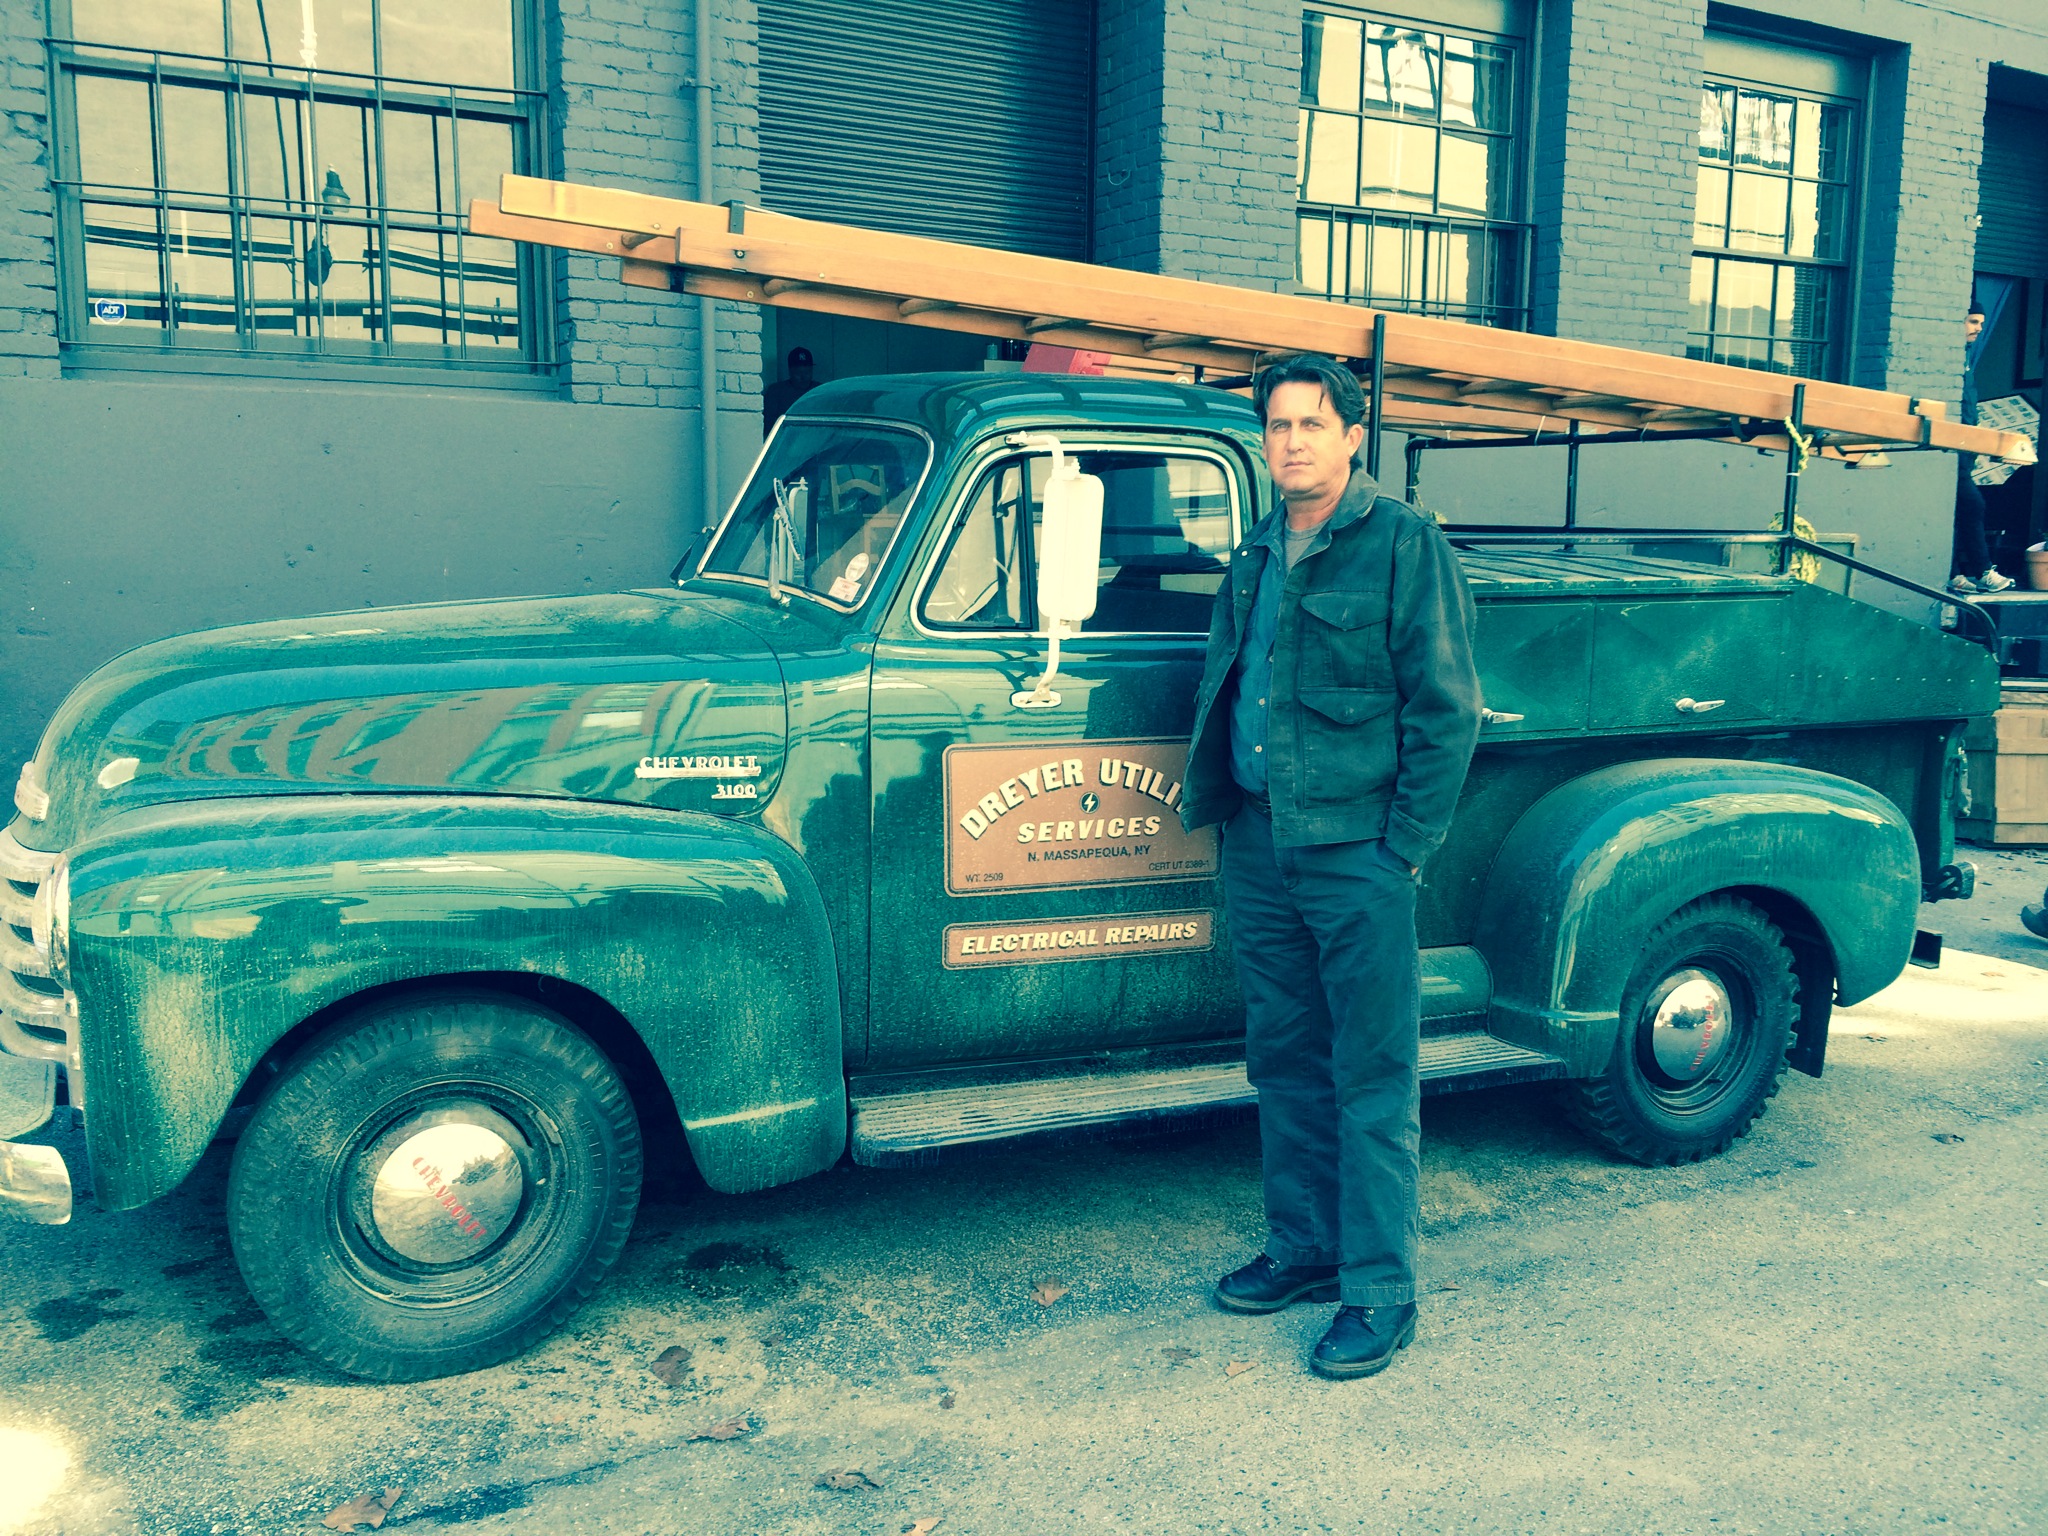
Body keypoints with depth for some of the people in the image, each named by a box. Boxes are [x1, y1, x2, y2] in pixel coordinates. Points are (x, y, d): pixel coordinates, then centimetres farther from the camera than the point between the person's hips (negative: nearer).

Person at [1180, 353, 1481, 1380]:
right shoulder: (1258, 554, 14)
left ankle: (1379, 1292, 11)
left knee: (1372, 1079, 1)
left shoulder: (1405, 545, -6)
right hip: (1258, 843, 7)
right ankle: (1302, 1248, 30)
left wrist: (1405, 850, -12)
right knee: (1284, 1061, 15)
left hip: (1356, 850, -6)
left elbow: (1447, 710, -9)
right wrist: (1221, 811, 14)